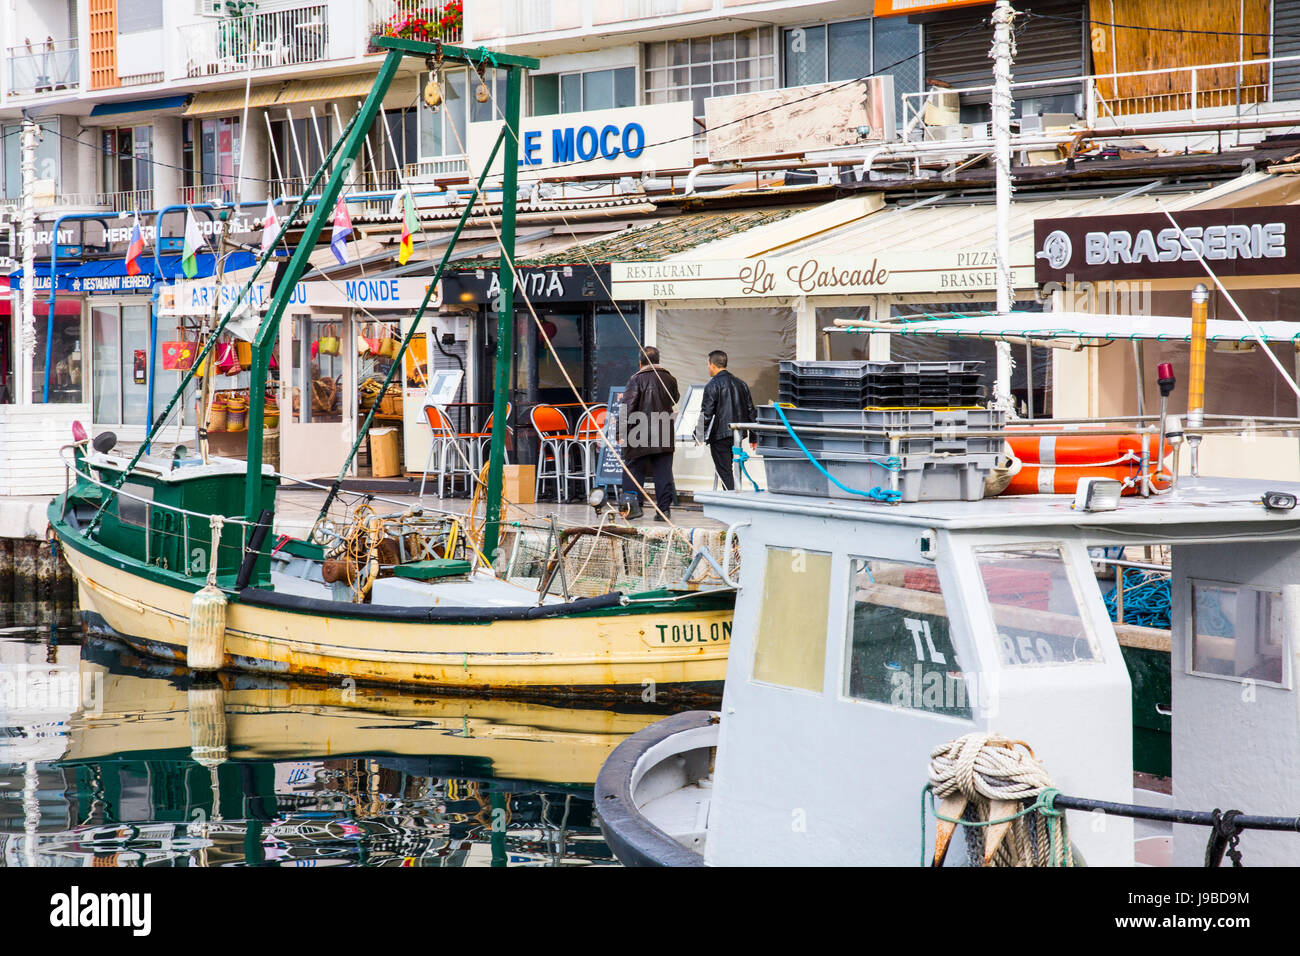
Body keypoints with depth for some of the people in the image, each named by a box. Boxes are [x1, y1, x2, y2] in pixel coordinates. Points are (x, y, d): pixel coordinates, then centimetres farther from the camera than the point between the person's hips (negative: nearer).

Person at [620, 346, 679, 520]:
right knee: (663, 472, 6)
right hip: (664, 437, 4)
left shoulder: (637, 379, -7)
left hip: (640, 435, -4)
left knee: (634, 469, 4)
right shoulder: (669, 379, 7)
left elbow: (628, 407, -13)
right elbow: (675, 399, 24)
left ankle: (632, 502, -12)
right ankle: (664, 510, 6)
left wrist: (622, 430, -12)